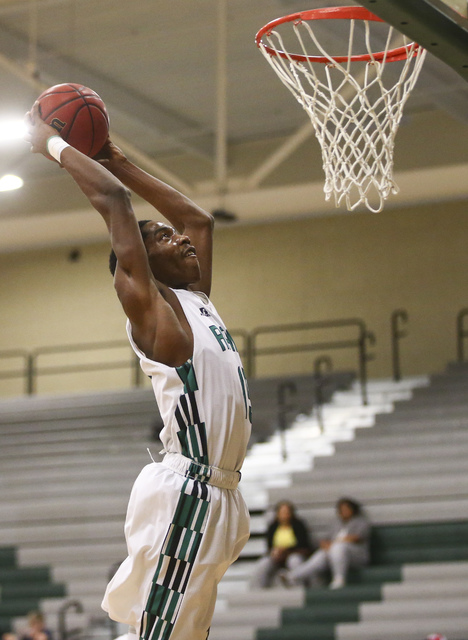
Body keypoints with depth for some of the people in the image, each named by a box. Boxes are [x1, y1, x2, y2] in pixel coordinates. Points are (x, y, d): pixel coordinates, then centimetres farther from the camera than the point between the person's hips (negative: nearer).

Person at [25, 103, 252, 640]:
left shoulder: (196, 300, 21)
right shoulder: (145, 301, -2)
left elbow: (197, 218, 34)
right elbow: (112, 199, -8)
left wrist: (119, 162, 32)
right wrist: (52, 145, 3)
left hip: (216, 496, 9)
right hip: (186, 493, -9)